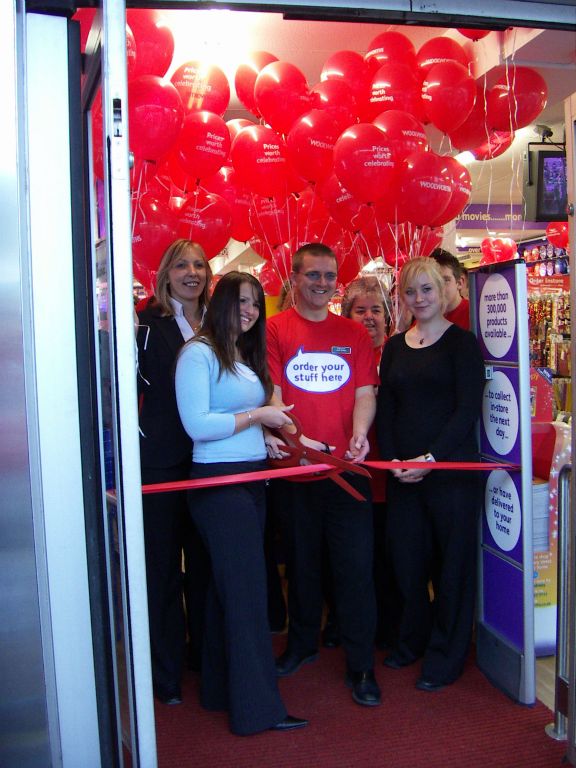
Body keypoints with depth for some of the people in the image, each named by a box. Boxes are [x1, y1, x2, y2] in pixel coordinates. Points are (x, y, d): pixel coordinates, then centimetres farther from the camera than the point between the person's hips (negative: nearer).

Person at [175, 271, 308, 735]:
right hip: (218, 482, -8)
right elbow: (196, 425, -18)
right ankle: (256, 706, 7)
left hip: (252, 479, 8)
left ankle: (222, 688, 28)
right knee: (247, 587, -4)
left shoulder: (247, 357, 15)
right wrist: (257, 416, -14)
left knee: (230, 585, 15)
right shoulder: (198, 353, -10)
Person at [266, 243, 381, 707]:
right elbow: (271, 392, -7)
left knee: (356, 565, 1)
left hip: (347, 468, 1)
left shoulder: (355, 333, 9)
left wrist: (359, 433, -17)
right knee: (302, 560, 15)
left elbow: (365, 392, 3)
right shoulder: (275, 329, 1)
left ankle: (361, 665, 15)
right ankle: (302, 643, 36)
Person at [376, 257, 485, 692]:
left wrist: (431, 458, -16)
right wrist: (391, 459, -3)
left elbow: (468, 410, -10)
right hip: (402, 472, 5)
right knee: (406, 559, 11)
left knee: (452, 562, 5)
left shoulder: (461, 343, -3)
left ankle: (446, 657, 22)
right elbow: (385, 408, 10)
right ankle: (412, 641, 33)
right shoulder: (395, 347, 12)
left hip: (452, 469, -4)